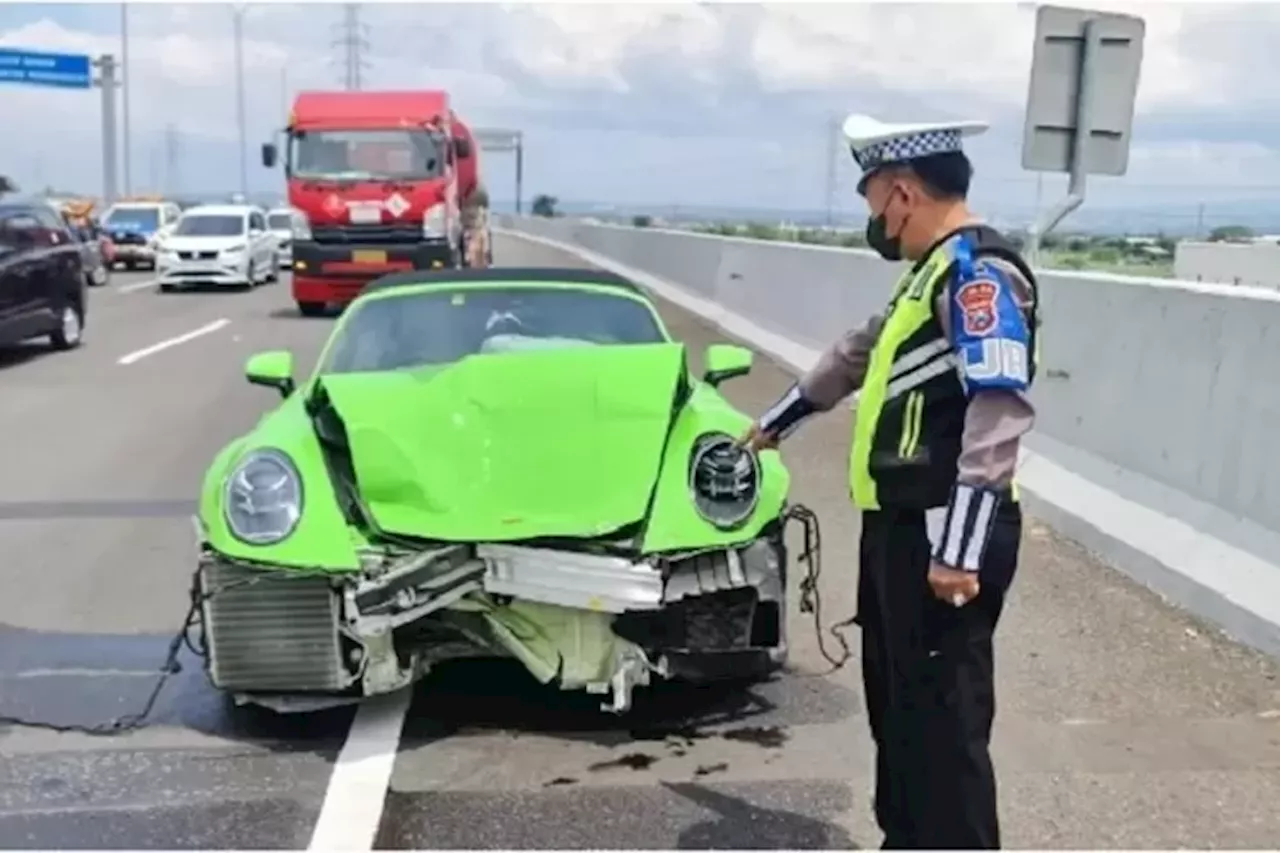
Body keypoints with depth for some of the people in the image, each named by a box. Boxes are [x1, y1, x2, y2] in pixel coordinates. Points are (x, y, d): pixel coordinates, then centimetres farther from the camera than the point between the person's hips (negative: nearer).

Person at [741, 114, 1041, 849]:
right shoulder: (935, 271, 19)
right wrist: (775, 423, 42)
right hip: (902, 525, 10)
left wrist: (959, 550, -27)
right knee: (897, 704, 18)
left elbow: (1000, 412, -24)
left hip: (943, 537, -10)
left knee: (943, 718, -5)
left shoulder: (979, 270, -13)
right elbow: (858, 356, 32)